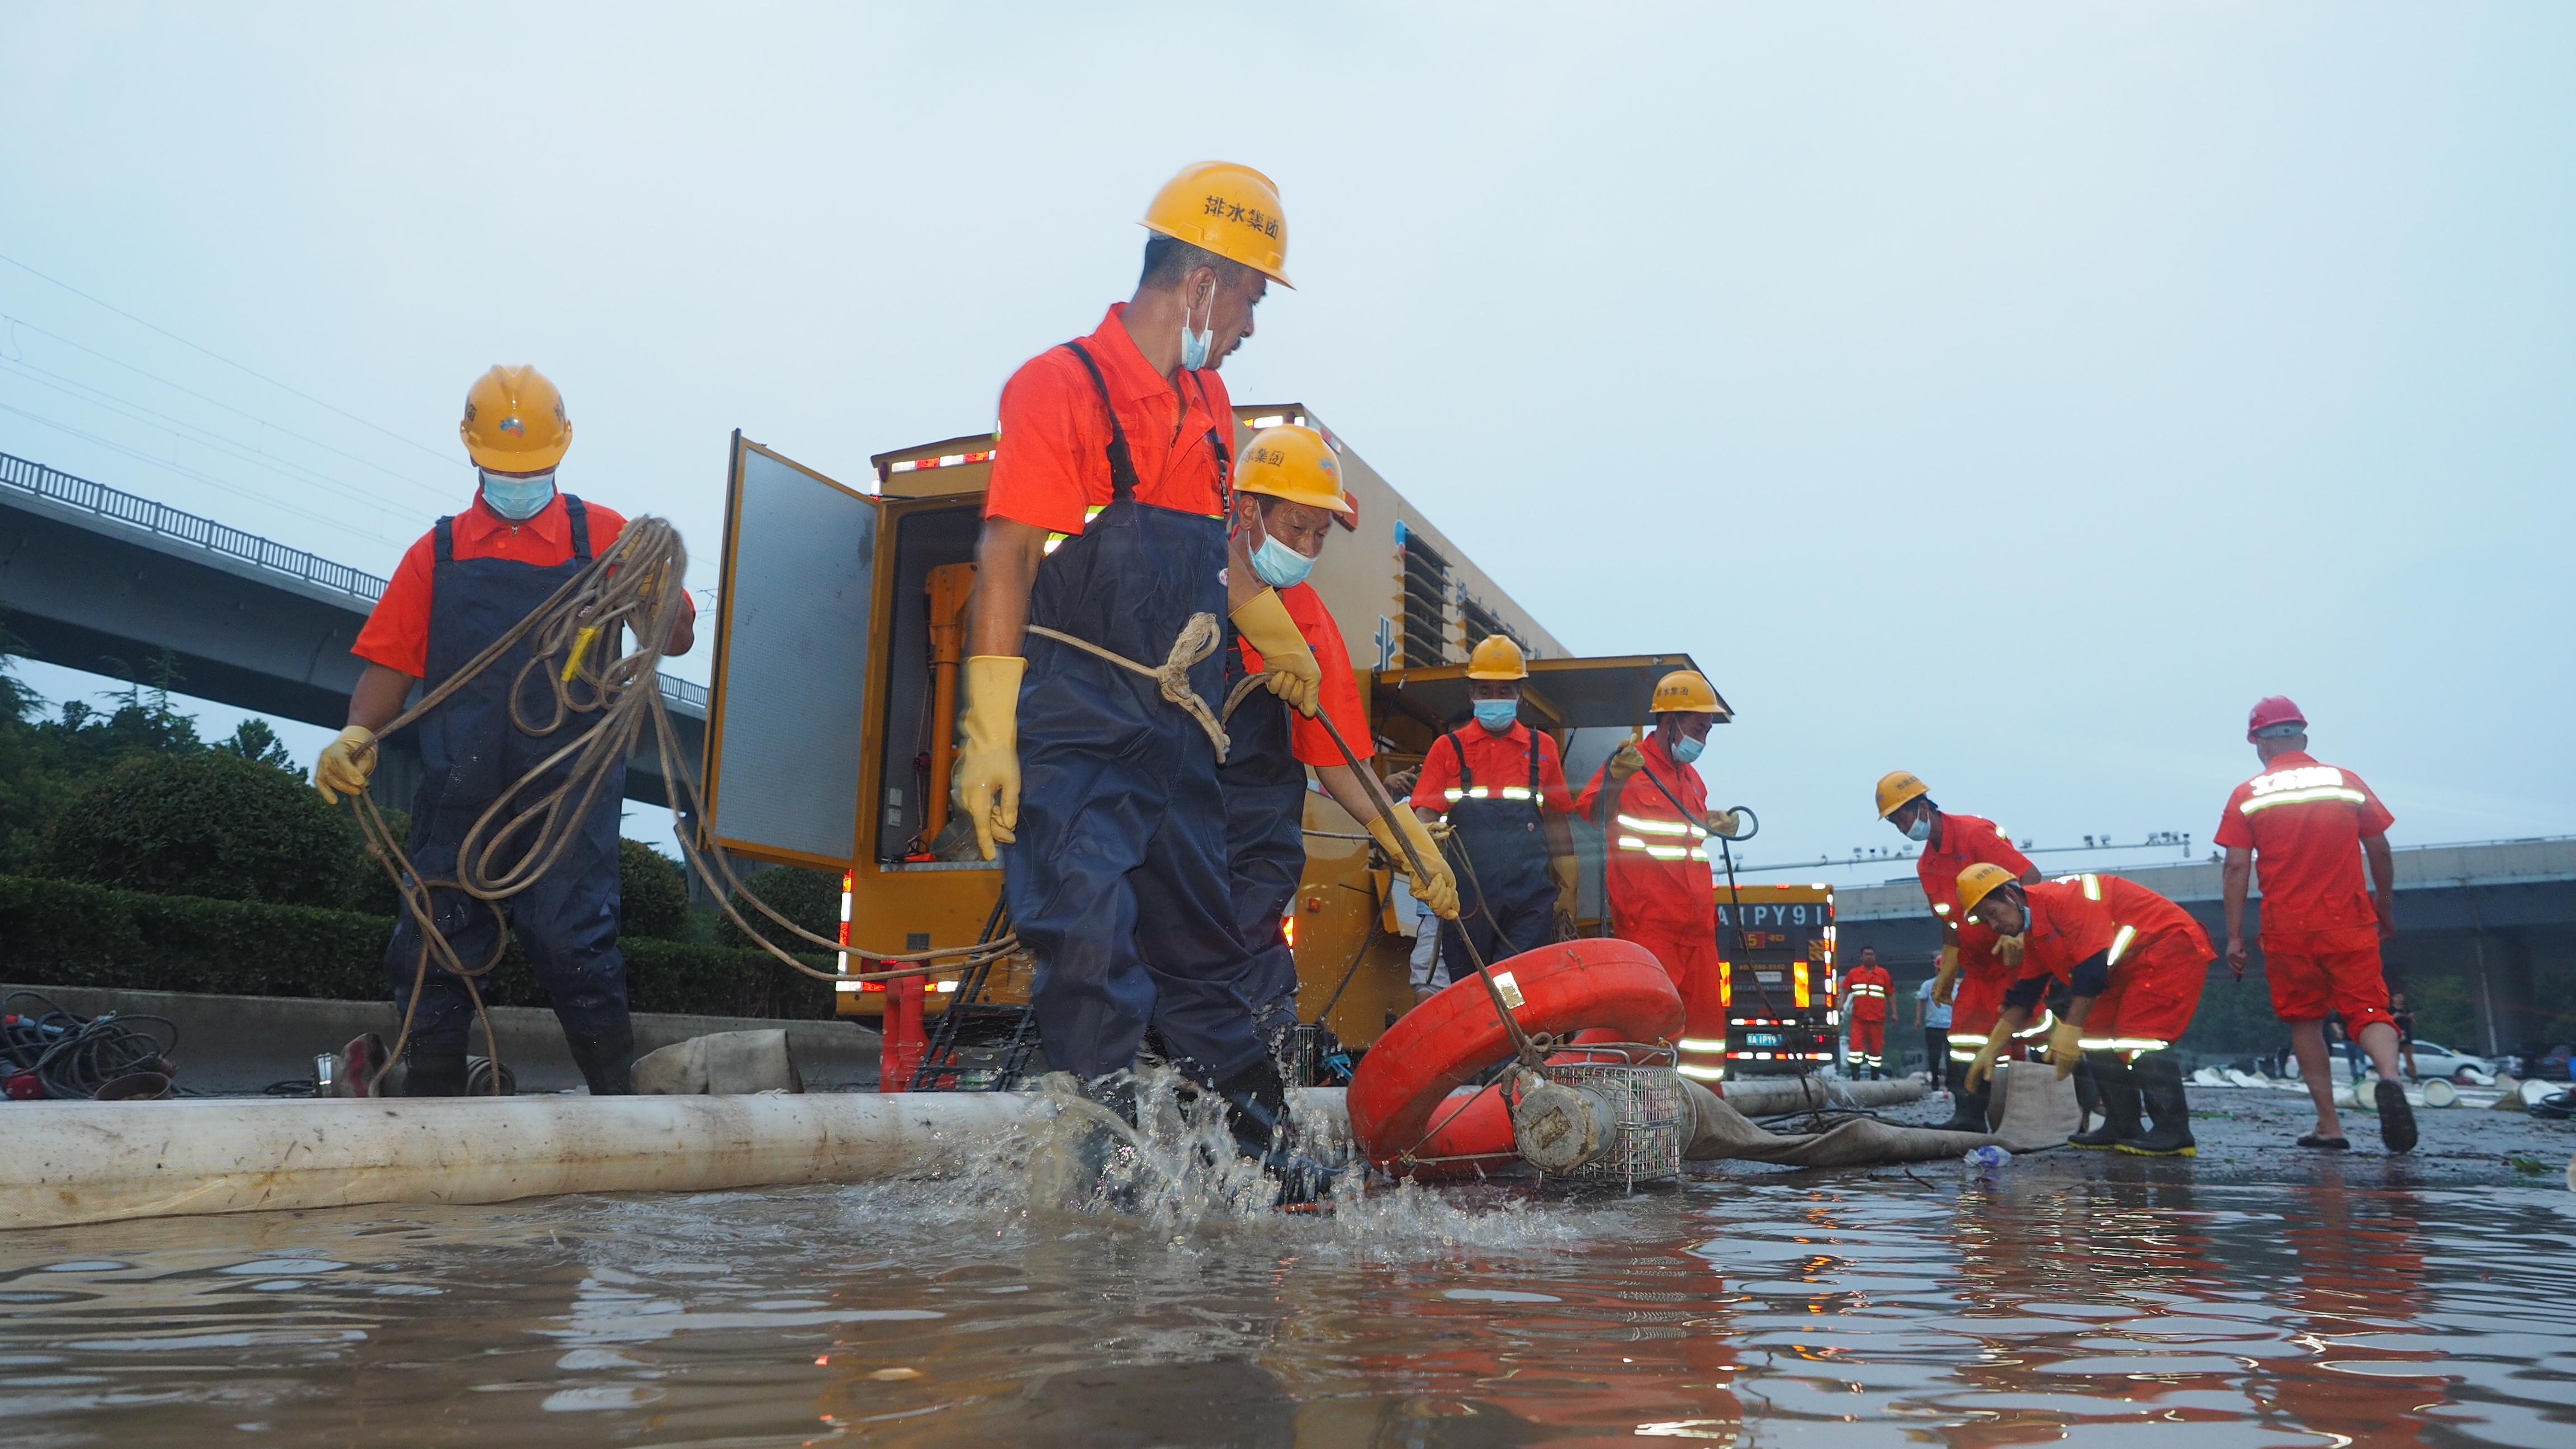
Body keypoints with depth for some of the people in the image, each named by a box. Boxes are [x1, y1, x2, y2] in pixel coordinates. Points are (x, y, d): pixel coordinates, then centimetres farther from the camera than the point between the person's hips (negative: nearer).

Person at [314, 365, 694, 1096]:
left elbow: (674, 640, 3)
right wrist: (358, 734, -8)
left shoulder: (602, 535, 8)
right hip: (458, 795, 4)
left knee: (572, 947, -9)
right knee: (432, 957, 6)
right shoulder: (437, 551, 16)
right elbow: (391, 661, 11)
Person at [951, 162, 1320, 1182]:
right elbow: (1004, 565, -15)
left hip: (1176, 724, 8)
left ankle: (1263, 1147, 24)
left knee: (1202, 944, 14)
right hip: (1073, 726, -7)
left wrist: (1283, 646, 41)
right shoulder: (1059, 385, -9)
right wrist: (988, 742, -21)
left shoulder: (1208, 402, 15)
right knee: (1090, 946, -9)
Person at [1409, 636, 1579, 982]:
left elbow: (1556, 823, 16)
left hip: (1529, 898, 0)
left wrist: (1568, 888, 14)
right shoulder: (1448, 748, 9)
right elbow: (1425, 813, 0)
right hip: (1467, 897, 0)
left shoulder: (1542, 748, 13)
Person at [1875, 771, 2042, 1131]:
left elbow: (2029, 877, -24)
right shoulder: (1927, 865, 8)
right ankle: (1968, 1116, 6)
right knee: (1966, 1031, 3)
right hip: (1979, 962, 8)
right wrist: (1946, 972, 13)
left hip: (2018, 950, -8)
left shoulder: (1975, 832, -18)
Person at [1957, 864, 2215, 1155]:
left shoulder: (2063, 898, -25)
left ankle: (2174, 1134, -13)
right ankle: (2123, 1128, 11)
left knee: (2137, 1036, -18)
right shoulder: (2035, 934, 7)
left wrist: (2071, 1030, -27)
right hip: (2132, 967, 10)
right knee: (2097, 1033, 5)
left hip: (2173, 946, -10)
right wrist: (1991, 1049, 11)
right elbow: (2023, 997, 12)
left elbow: (2092, 968, -29)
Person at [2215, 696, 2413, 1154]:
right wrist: (2385, 910, 21)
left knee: (2305, 1021, 12)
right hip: (2349, 924, 1)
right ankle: (2390, 1077, -26)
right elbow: (2379, 850, 8)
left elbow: (2237, 867, -4)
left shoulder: (2247, 796, 0)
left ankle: (2329, 1125, 10)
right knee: (2368, 1011, 4)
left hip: (2287, 930, 0)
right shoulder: (2348, 782, 4)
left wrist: (2235, 937, -1)